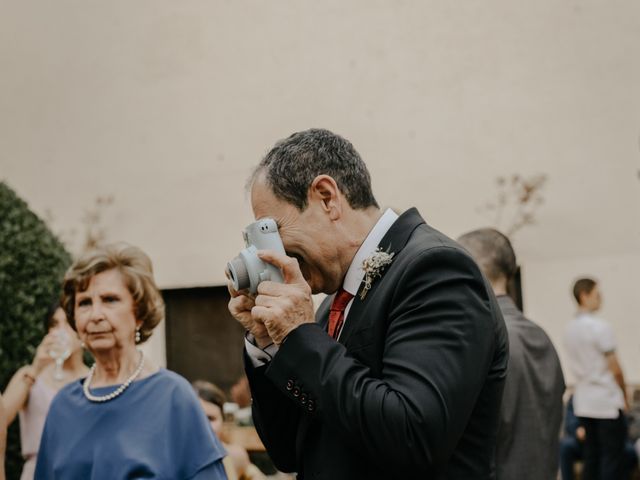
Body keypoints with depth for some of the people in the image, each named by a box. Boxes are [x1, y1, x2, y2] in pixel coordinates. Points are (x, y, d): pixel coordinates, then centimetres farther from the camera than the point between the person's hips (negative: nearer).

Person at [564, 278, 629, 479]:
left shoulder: (569, 329, 7)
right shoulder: (600, 327, -15)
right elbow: (615, 370, -11)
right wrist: (624, 396, 3)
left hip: (583, 403, 7)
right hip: (607, 402, -7)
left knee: (591, 457, 11)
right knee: (612, 459, -2)